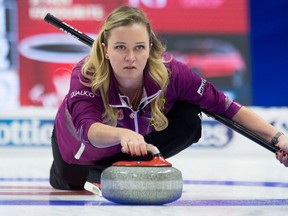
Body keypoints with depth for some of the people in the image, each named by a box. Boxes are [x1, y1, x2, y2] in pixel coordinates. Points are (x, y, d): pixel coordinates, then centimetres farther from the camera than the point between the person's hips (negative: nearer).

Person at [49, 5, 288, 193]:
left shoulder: (169, 72, -35)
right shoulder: (85, 75, -41)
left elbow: (222, 105, -25)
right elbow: (88, 129, -58)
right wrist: (123, 134, -79)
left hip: (135, 145, 1)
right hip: (84, 150, -1)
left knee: (188, 121, -25)